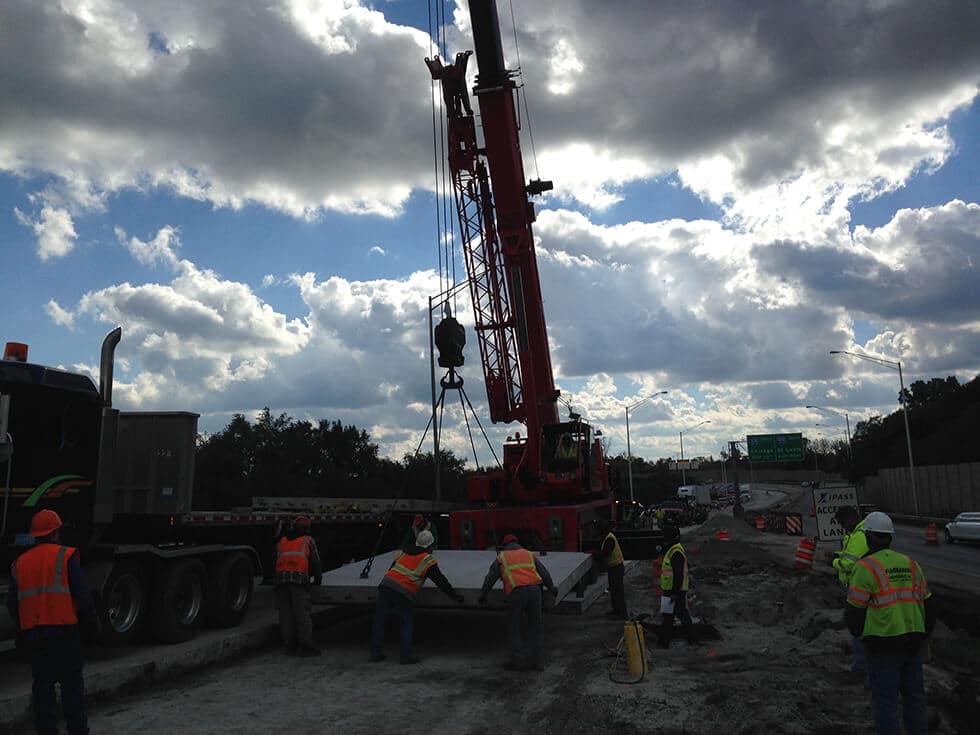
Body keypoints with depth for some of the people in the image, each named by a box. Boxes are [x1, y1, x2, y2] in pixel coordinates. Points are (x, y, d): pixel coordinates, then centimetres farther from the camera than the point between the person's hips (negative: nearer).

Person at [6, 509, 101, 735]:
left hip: (31, 633, 5)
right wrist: (93, 626, 2)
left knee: (42, 684, 12)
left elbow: (12, 603, 12)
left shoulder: (19, 563, 11)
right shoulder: (66, 556, -5)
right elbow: (83, 596, -9)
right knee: (72, 683, 3)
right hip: (64, 630, -4)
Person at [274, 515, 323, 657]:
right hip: (299, 578, -3)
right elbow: (316, 563, 11)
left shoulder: (282, 541, 24)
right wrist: (318, 579, 24)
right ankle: (305, 646, -9)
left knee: (286, 614, 5)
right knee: (302, 613, -4)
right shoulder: (308, 540, 13)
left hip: (280, 578, 3)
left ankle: (290, 646, 5)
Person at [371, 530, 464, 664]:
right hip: (404, 593, -5)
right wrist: (455, 596, 9)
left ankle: (375, 652, 16)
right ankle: (406, 655, 4)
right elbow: (440, 580, 3)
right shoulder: (427, 560, 3)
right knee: (407, 623, 8)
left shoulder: (402, 552, 20)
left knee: (380, 620, 11)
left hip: (386, 584, 5)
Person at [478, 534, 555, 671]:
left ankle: (516, 661, 5)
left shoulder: (501, 558, 17)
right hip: (534, 590, 3)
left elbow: (490, 579, 15)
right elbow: (544, 573, 21)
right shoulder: (530, 555, 24)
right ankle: (535, 661, 10)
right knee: (534, 627, 11)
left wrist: (482, 596, 28)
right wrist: (551, 587, 39)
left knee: (514, 628, 7)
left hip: (516, 593, -3)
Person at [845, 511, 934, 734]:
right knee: (914, 694, 18)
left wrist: (858, 633, 9)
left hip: (883, 644, -6)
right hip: (913, 642, 6)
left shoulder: (866, 567, -12)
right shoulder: (910, 564, 7)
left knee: (885, 699, 3)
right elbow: (927, 605, 11)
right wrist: (921, 635, 22)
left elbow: (855, 610, -10)